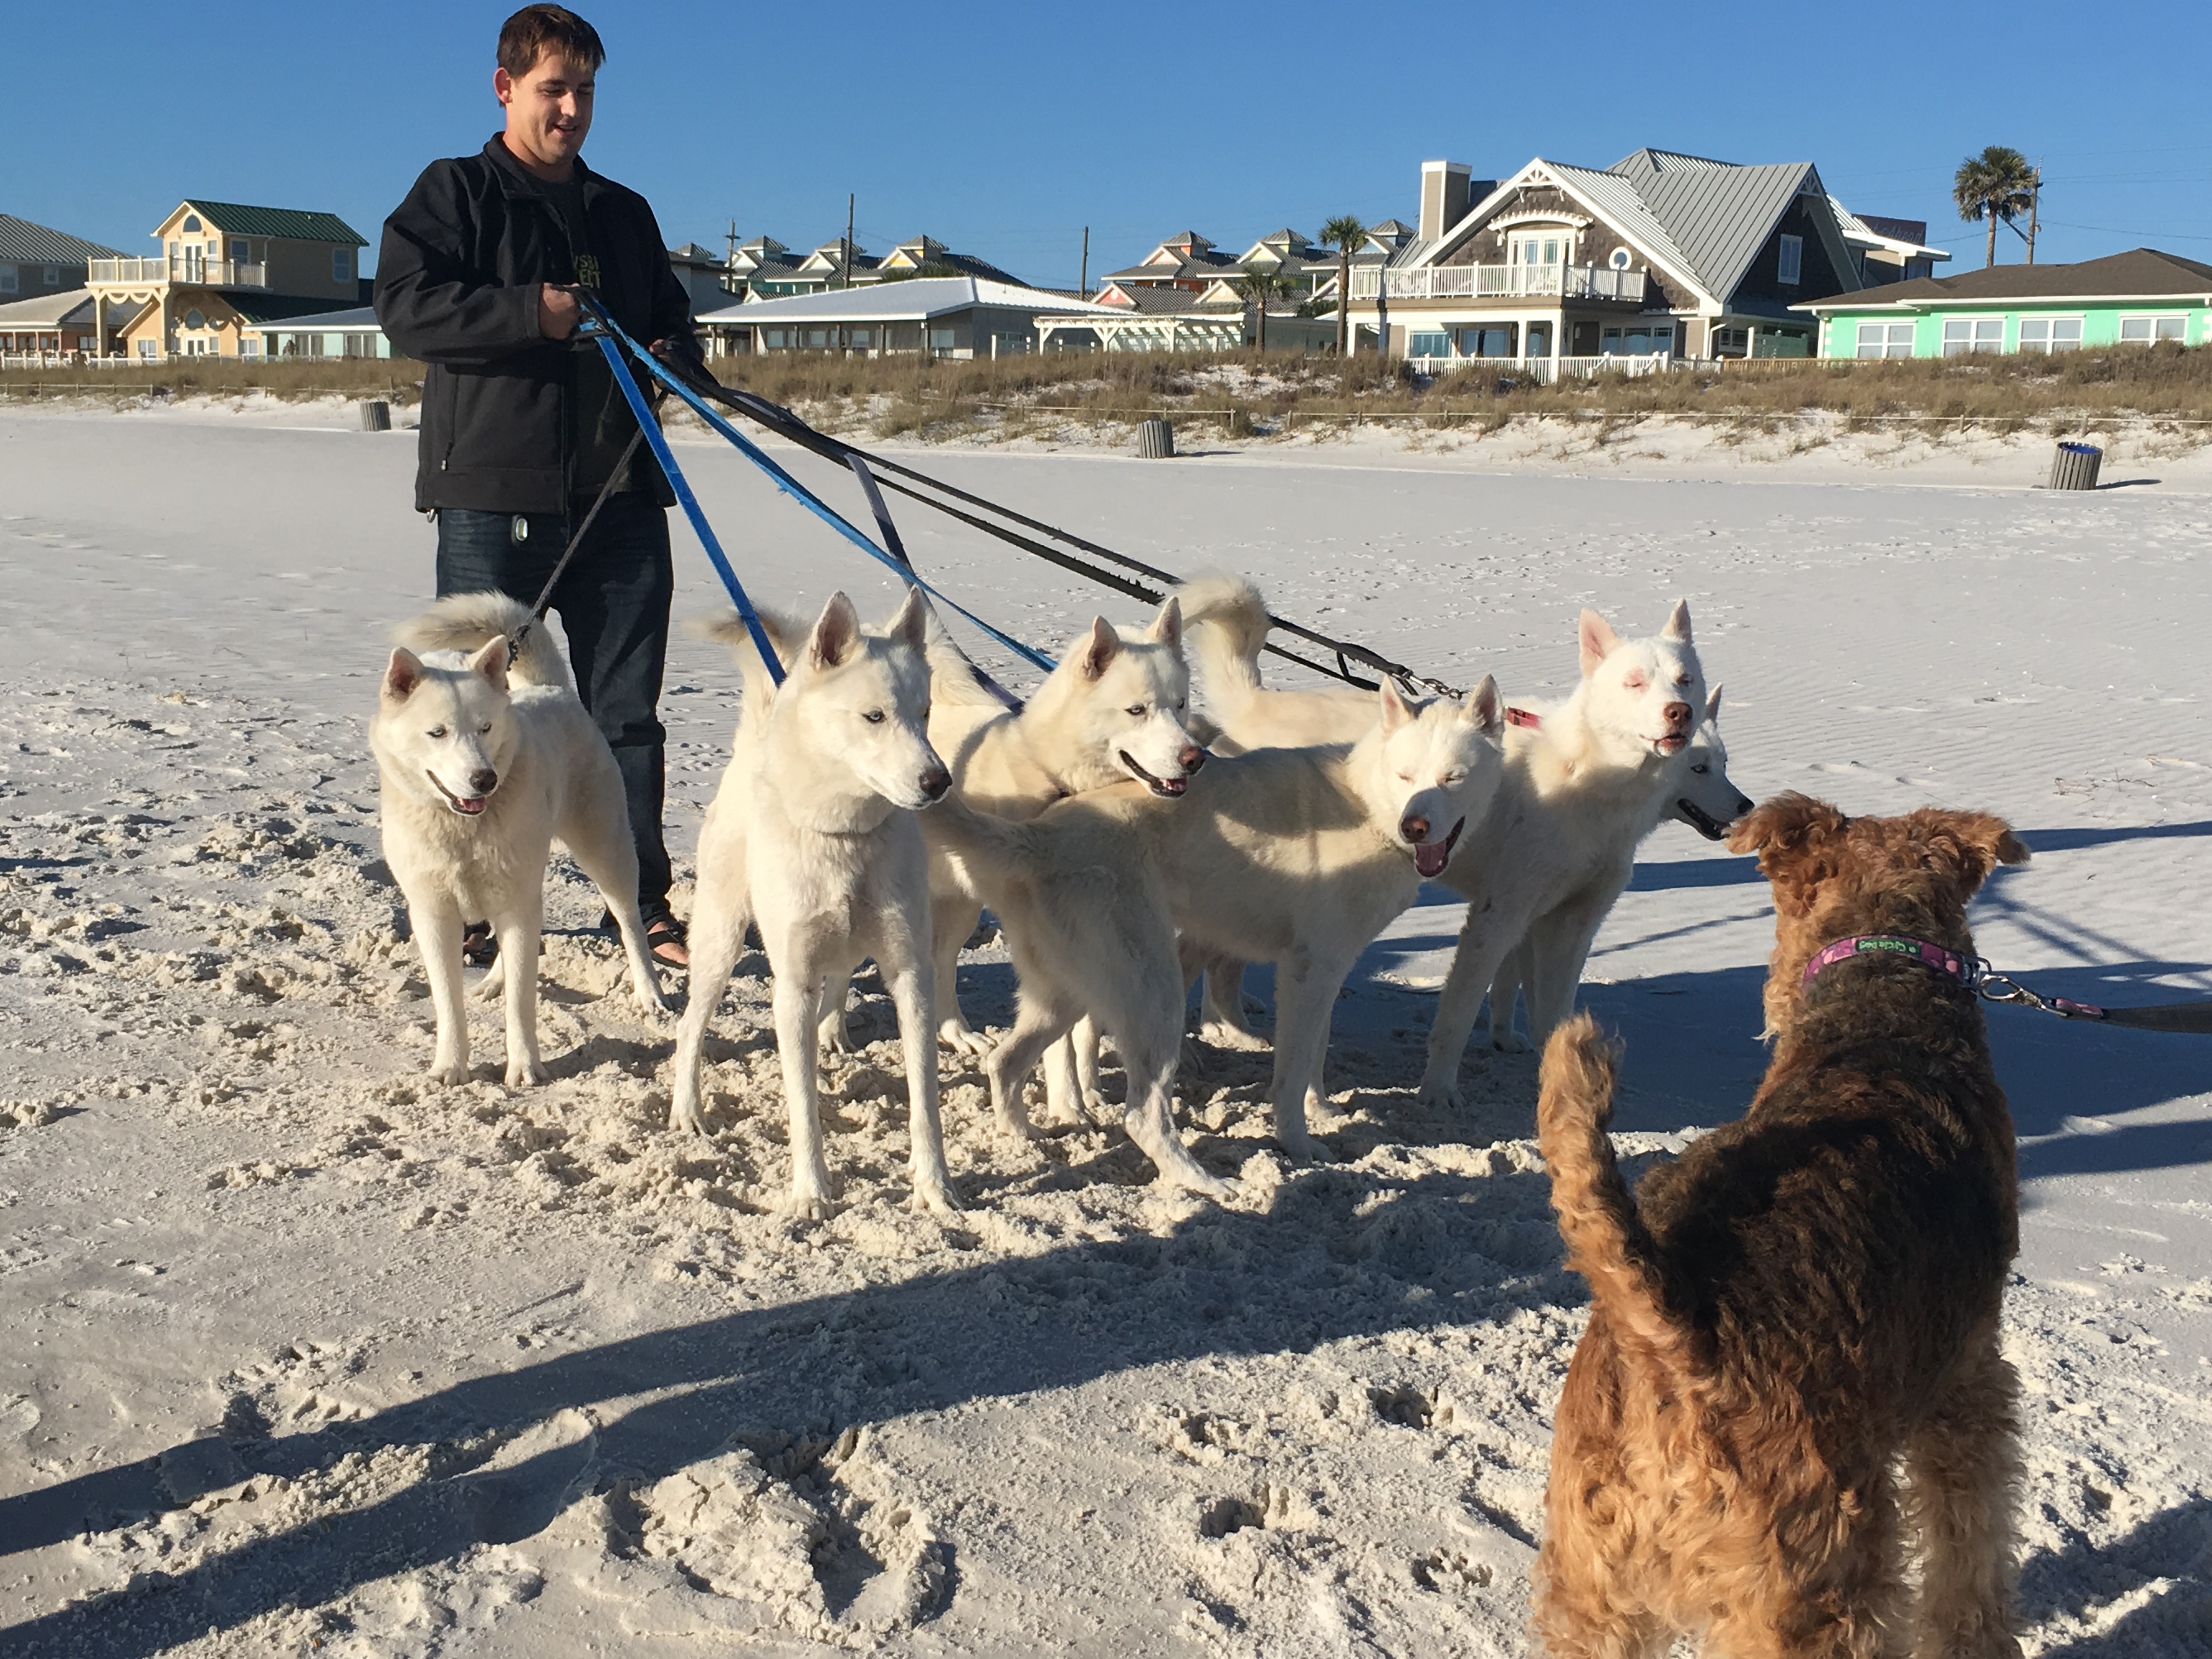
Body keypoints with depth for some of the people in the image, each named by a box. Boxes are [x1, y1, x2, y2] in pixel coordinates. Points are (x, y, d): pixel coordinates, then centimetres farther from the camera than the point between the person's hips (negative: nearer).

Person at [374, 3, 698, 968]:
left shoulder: (623, 213, 21)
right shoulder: (455, 193, 5)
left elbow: (673, 318, 28)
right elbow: (405, 307, -9)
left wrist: (675, 356, 5)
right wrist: (532, 312, -17)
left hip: (618, 497, 4)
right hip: (494, 496, -4)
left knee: (628, 714, 5)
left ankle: (645, 908, 13)